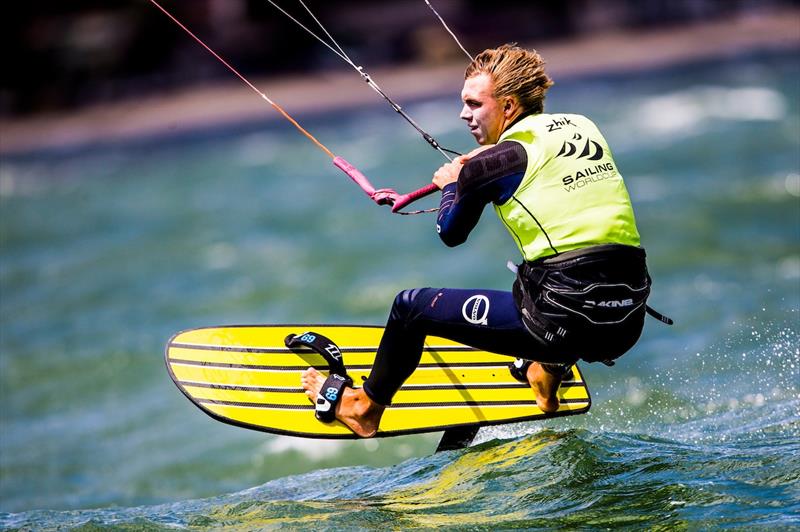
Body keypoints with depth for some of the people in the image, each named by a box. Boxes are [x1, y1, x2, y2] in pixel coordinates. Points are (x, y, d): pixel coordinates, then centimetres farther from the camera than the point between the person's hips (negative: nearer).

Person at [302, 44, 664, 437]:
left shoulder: (492, 163, -4)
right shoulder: (584, 128, 13)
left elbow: (450, 234, 13)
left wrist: (451, 186, 32)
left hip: (563, 323, -6)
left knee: (411, 307, 13)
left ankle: (365, 409, 34)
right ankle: (548, 375, 42)